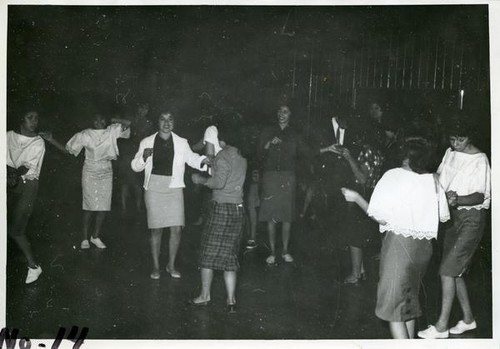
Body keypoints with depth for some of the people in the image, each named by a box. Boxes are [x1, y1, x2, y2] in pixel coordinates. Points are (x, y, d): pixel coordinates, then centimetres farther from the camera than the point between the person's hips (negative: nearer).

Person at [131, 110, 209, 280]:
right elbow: (135, 166, 7)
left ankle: (171, 265, 17)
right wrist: (143, 157, -14)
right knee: (156, 229, 3)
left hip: (174, 189, 1)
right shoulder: (147, 142, 3)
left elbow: (192, 158, 16)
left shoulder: (181, 143, 4)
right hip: (154, 189, -1)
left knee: (176, 229, -3)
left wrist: (203, 160, -5)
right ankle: (156, 267, 18)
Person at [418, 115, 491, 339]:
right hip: (454, 216, 7)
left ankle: (442, 326, -1)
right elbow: (439, 177, 13)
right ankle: (468, 318, 27)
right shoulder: (450, 153, 6)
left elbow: (481, 196, -17)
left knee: (448, 270, -10)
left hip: (471, 217, -7)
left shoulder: (479, 160, -14)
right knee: (455, 270, 12)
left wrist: (458, 199, -34)